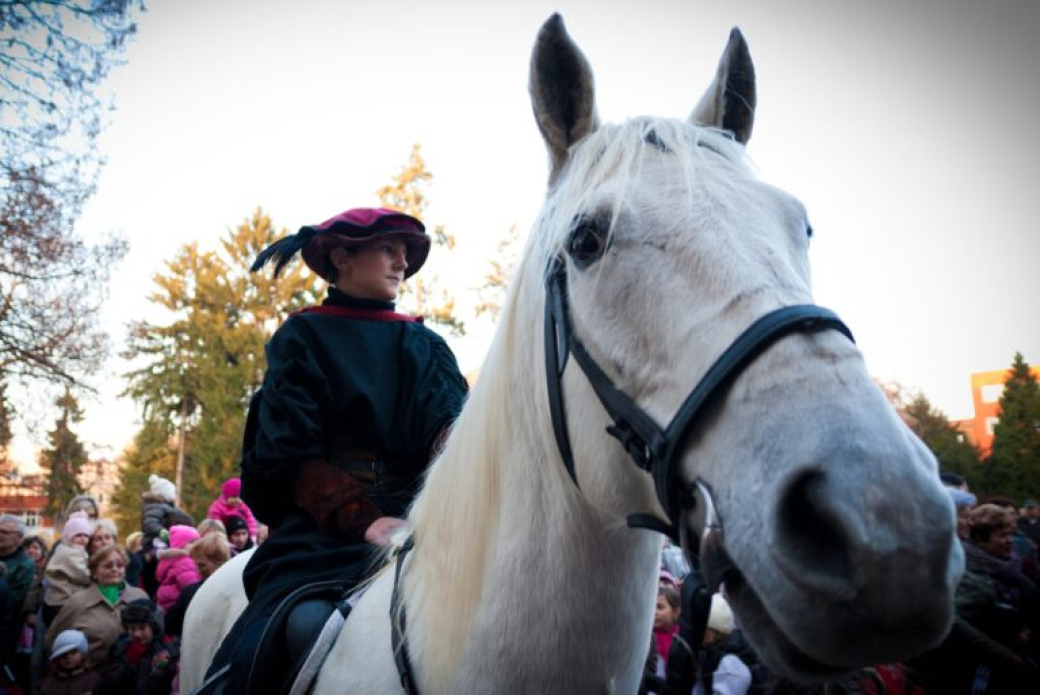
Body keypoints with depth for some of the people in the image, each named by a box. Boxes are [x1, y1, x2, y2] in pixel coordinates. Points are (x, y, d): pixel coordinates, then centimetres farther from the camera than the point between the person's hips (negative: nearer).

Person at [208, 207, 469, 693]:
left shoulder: (426, 345, 17)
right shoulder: (302, 338, 7)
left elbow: (446, 425, -1)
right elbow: (289, 456, -4)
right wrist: (365, 520, -19)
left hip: (415, 520, 3)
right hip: (324, 525, -3)